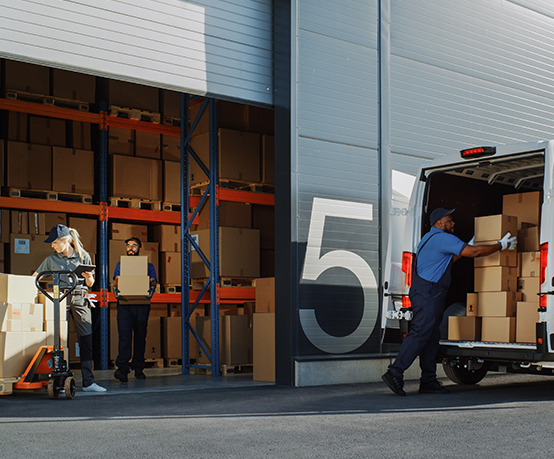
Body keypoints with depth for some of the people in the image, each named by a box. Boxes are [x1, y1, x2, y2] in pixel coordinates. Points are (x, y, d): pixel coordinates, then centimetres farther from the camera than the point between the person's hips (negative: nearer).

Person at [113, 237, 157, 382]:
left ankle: (138, 368, 8)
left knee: (140, 336, 1)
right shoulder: (121, 264, 20)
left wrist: (150, 284, -18)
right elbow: (116, 282, 9)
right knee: (124, 335, -11)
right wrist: (118, 282, -14)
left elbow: (153, 283, 6)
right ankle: (122, 368, -17)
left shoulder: (148, 265, 16)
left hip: (142, 305, 0)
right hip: (124, 304, 0)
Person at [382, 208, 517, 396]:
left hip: (431, 294, 11)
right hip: (428, 293, -11)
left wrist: (467, 248, 32)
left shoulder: (430, 238, 22)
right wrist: (501, 246, -3)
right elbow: (474, 252, -13)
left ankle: (428, 380, 11)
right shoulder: (443, 238, -10)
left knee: (431, 338, 10)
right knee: (419, 334, -13)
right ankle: (395, 373, -15)